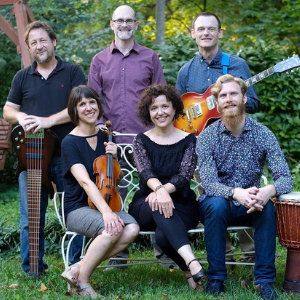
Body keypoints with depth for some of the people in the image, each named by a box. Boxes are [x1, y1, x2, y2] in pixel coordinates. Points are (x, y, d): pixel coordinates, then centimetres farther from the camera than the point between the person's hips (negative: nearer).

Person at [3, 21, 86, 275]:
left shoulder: (72, 72, 3)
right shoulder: (22, 77, 12)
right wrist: (20, 117, -9)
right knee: (31, 218, 3)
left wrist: (48, 121, -18)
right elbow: (8, 111, 15)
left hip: (67, 154, -2)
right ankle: (32, 270, 13)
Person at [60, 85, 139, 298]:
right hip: (78, 208, -5)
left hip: (105, 203, 6)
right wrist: (106, 211, -36)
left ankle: (78, 269, -16)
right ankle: (82, 280, -15)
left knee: (132, 229, -27)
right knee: (112, 229, -35)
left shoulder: (105, 137, 9)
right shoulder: (70, 143, -8)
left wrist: (114, 157, -4)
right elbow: (85, 181, -23)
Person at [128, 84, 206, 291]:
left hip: (181, 205, -1)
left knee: (163, 235, -36)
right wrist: (159, 189, -36)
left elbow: (184, 175, -11)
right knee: (158, 204, -39)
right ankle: (192, 263, -49)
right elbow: (145, 172, -12)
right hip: (145, 206, 1)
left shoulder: (189, 140, 5)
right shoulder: (141, 140, 6)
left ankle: (188, 270, -13)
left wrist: (165, 190, -33)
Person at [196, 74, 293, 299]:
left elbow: (285, 178, -15)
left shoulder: (263, 134, -7)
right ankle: (216, 277, -19)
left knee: (267, 207, -30)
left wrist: (269, 190, -39)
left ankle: (264, 279, -19)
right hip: (217, 204, -1)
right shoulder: (207, 136, -10)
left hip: (249, 206, 1)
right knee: (217, 204, -34)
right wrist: (236, 193, -42)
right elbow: (208, 183, -21)